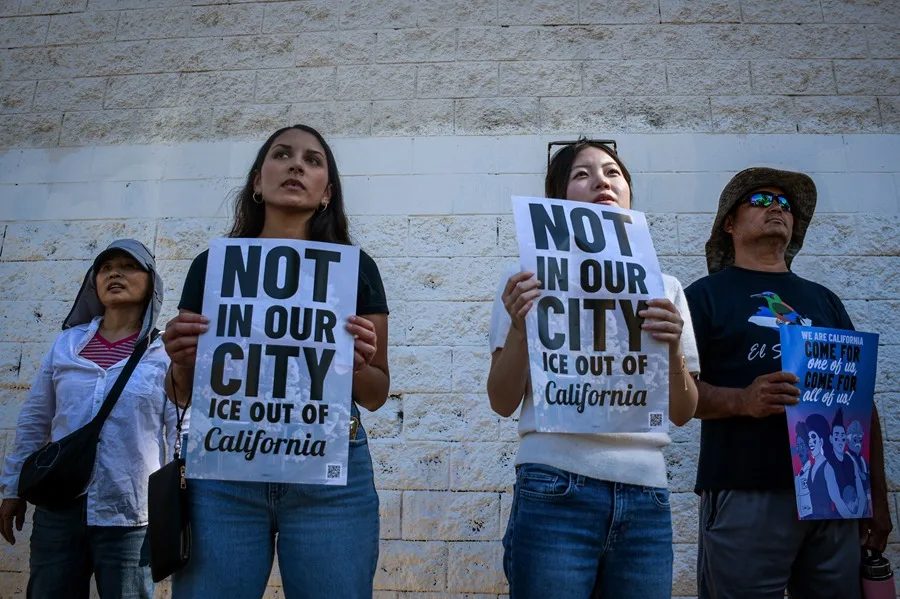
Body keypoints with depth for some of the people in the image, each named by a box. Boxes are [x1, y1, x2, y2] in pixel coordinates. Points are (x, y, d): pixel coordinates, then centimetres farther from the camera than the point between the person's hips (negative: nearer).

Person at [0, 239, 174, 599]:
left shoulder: (166, 353, -5)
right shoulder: (67, 344, 5)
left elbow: (181, 433, -5)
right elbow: (34, 421, 12)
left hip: (128, 517, -3)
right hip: (58, 509, 3)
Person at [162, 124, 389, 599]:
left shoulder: (354, 267, 5)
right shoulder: (212, 265, 8)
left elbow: (376, 395, 8)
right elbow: (184, 395, 12)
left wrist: (358, 364, -13)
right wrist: (180, 359, -9)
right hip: (223, 474, 1)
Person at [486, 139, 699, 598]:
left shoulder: (664, 287, 11)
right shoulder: (533, 277, 3)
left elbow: (682, 413, 10)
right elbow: (503, 403, 1)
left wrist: (673, 349, -9)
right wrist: (519, 327, -15)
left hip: (645, 495, 3)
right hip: (556, 489, -3)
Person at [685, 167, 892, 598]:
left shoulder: (823, 300, 18)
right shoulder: (706, 295, 4)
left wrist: (878, 493, 11)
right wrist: (741, 401, -24)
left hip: (835, 496, 5)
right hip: (745, 497, -4)